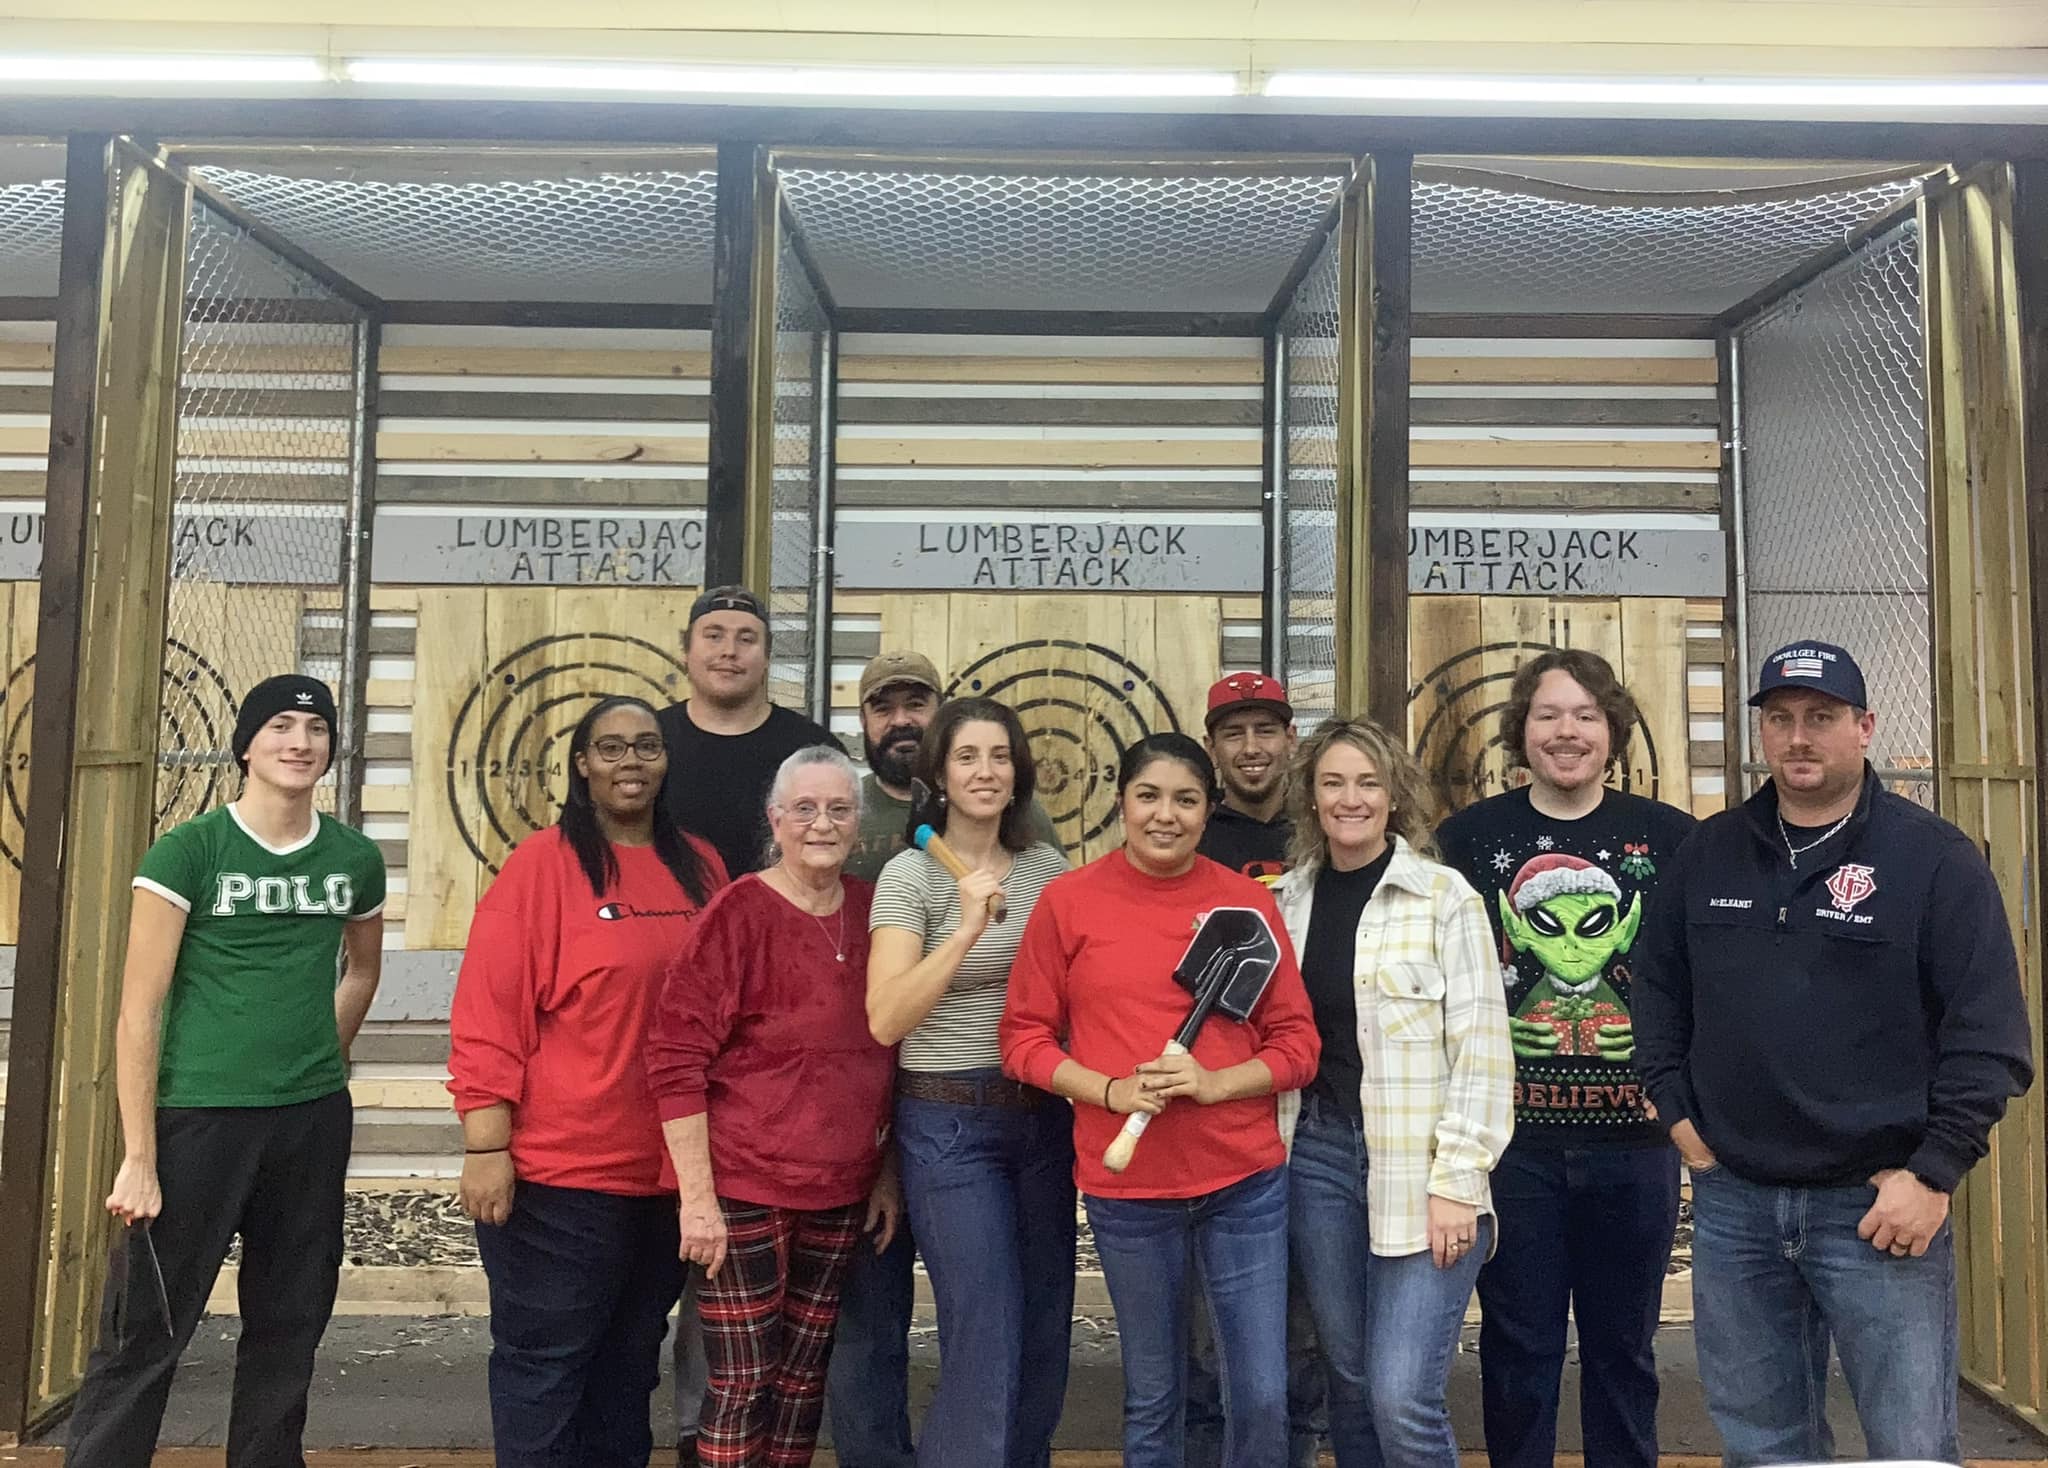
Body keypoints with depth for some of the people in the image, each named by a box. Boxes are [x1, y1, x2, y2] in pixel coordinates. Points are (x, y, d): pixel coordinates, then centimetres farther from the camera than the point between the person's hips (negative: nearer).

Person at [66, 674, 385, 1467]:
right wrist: (139, 1157, -13)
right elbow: (139, 1010, -10)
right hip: (198, 1117, -4)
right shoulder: (188, 851, -8)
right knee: (144, 1335, 1)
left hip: (314, 1122, 4)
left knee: (288, 1329, 14)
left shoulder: (355, 858, 3)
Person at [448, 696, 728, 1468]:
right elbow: (487, 1016, -12)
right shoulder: (542, 863, -8)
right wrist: (486, 1148, -16)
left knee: (629, 1362, 19)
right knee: (544, 1362, 7)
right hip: (561, 1169, -5)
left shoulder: (702, 868, 7)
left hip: (670, 1170, 5)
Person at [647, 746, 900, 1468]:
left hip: (842, 1190, 5)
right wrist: (697, 1196, -16)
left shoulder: (873, 911, 3)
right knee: (744, 1386, 2)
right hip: (745, 1187, -5)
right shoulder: (738, 912, -13)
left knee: (804, 1375, 15)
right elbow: (676, 1059, -14)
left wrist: (887, 1171, 10)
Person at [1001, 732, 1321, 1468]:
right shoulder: (1068, 900, -3)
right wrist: (1110, 1090, -15)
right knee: (1151, 1396, 14)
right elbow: (1023, 1037, 0)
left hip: (1246, 1180, 1)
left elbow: (1296, 1042, 3)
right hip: (1125, 1186, -1)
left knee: (1263, 1397, 6)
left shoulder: (1248, 901, 0)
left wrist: (1216, 1083, -14)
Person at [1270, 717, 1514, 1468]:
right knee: (1350, 1383, 12)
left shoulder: (1444, 895, -6)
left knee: (1403, 1400, -8)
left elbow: (1482, 1049, -8)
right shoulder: (1289, 898, 8)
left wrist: (1458, 1182, -13)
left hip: (1421, 1170, -4)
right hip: (1318, 1156, 5)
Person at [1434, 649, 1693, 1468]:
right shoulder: (1468, 838, -1)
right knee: (1518, 1346, 10)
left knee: (1623, 1344, 15)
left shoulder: (1672, 838, 1)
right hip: (1510, 1133, -1)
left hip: (1632, 1135, 1)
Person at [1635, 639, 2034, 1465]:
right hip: (1732, 1200, 4)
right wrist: (1678, 1114, 5)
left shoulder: (1935, 858, -6)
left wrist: (1932, 1173, -11)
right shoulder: (1706, 854, 6)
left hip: (1879, 1203, -3)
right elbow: (1658, 991, 14)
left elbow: (1988, 1035, -7)